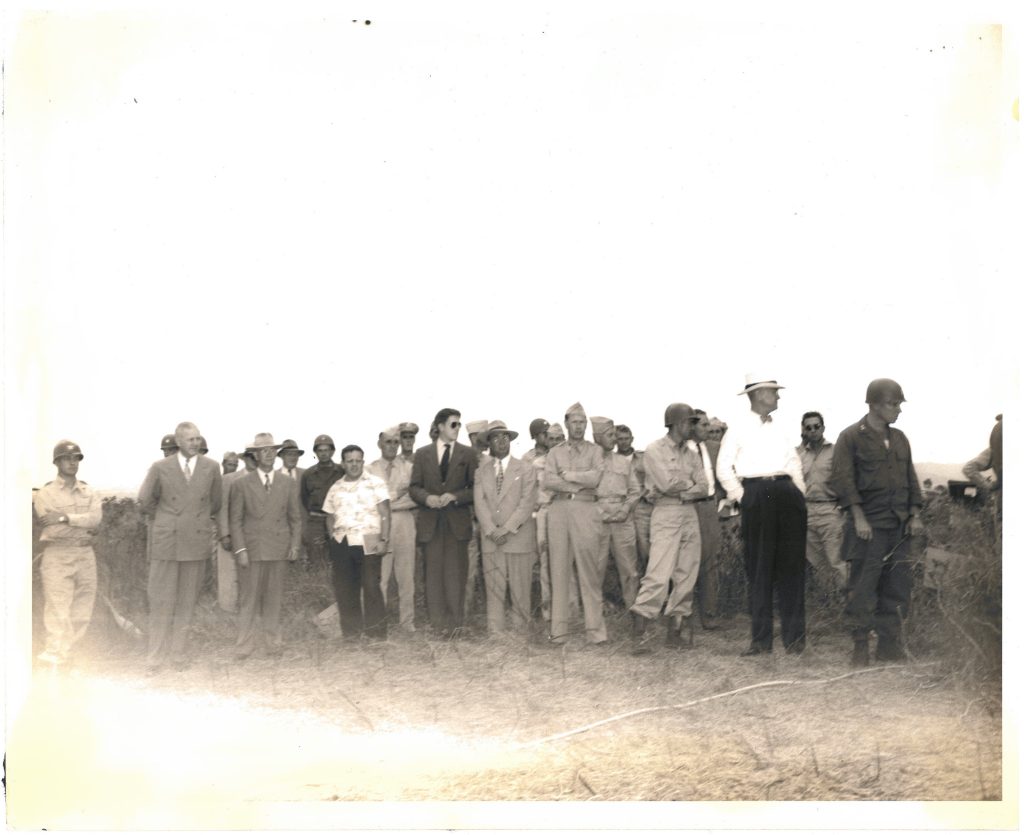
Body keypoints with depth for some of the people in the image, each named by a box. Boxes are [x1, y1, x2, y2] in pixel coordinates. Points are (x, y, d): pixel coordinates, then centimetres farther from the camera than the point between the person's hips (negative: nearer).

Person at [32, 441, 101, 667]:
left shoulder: (88, 493, 13)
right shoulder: (45, 494, 2)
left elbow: (95, 519, -6)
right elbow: (53, 529, -9)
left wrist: (65, 517, -15)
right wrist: (83, 527, -8)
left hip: (85, 555, 4)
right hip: (57, 557, -4)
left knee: (81, 614, 3)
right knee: (57, 611, -9)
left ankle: (67, 657, 10)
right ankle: (54, 662, -9)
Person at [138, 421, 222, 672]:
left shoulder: (211, 468, 3)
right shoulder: (160, 468, -1)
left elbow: (216, 501, 17)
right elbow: (145, 502, 9)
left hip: (197, 542, 1)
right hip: (166, 540, -1)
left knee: (187, 602, 6)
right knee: (160, 601, 1)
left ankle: (177, 651, 16)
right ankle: (156, 654, 11)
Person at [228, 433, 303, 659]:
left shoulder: (288, 483, 11)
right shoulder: (241, 484, 4)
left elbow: (295, 518, 12)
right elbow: (235, 520, 2)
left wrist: (295, 545, 2)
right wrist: (240, 549, -7)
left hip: (279, 549, 2)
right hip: (251, 549, -2)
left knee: (274, 598, 5)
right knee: (248, 598, -1)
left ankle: (272, 640, 13)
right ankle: (245, 643, 5)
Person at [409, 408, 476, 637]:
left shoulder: (467, 454, 6)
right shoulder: (422, 454, 9)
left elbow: (475, 488, 3)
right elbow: (414, 487, 7)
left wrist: (455, 496, -13)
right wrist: (426, 497, -13)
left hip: (458, 521, -1)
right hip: (431, 522, 1)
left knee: (456, 572, -1)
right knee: (434, 571, 2)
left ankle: (455, 622, 5)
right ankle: (438, 622, 7)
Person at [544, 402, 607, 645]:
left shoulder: (595, 451, 11)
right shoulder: (555, 452, 15)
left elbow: (595, 478, -7)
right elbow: (548, 482, -1)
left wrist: (567, 475, -3)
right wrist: (581, 482, -5)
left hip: (585, 509, -2)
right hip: (559, 509, 2)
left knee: (589, 570, -6)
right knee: (559, 569, 1)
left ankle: (595, 628, -3)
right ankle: (559, 629, 5)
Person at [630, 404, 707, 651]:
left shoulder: (692, 455, 16)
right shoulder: (654, 451, -2)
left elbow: (703, 489, 4)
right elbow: (667, 483, -14)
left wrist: (681, 492, -12)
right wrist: (690, 484, 2)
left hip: (690, 515, 6)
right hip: (665, 514, -6)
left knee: (686, 576, 4)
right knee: (659, 574, -15)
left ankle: (676, 631, 10)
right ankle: (641, 629, -13)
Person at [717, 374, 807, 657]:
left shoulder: (780, 431, 20)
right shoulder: (737, 430, 4)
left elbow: (795, 465, 22)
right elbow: (724, 468, 1)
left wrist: (798, 494, 10)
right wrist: (740, 496, -5)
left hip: (786, 494, 4)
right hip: (756, 494, -4)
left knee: (791, 567, -1)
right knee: (758, 569, -1)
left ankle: (794, 636, 2)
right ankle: (760, 638, 3)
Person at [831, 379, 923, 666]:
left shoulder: (899, 439, 15)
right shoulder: (850, 437, -4)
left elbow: (911, 479, 18)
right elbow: (842, 479, -9)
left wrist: (915, 515, 8)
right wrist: (859, 517, -14)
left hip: (900, 526, 6)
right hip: (870, 525, -6)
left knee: (897, 587, 7)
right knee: (863, 589, -4)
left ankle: (890, 646, 15)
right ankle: (860, 648, 3)